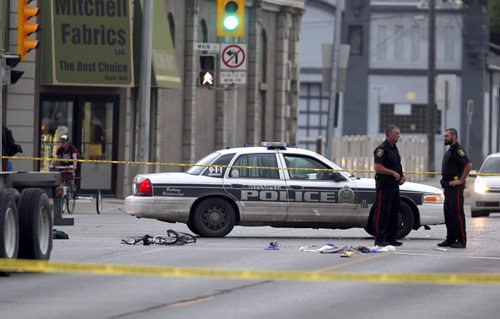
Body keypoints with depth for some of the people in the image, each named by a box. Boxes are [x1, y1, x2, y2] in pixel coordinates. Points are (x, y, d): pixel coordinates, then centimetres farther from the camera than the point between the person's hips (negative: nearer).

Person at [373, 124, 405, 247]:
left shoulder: (394, 148, 17)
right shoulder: (382, 149, -12)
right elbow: (377, 167, -21)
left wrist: (401, 175, 11)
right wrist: (393, 173, -19)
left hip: (394, 184, 10)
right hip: (384, 185, -10)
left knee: (394, 212, 12)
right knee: (382, 212, -9)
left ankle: (391, 238, 18)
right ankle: (379, 239, -9)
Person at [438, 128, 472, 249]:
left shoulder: (458, 150, -13)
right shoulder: (450, 151, 18)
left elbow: (468, 165, -24)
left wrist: (461, 181, -21)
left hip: (455, 187, -10)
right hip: (448, 187, 10)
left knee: (457, 213, -10)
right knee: (448, 214, 11)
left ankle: (461, 240, -9)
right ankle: (450, 239, 16)